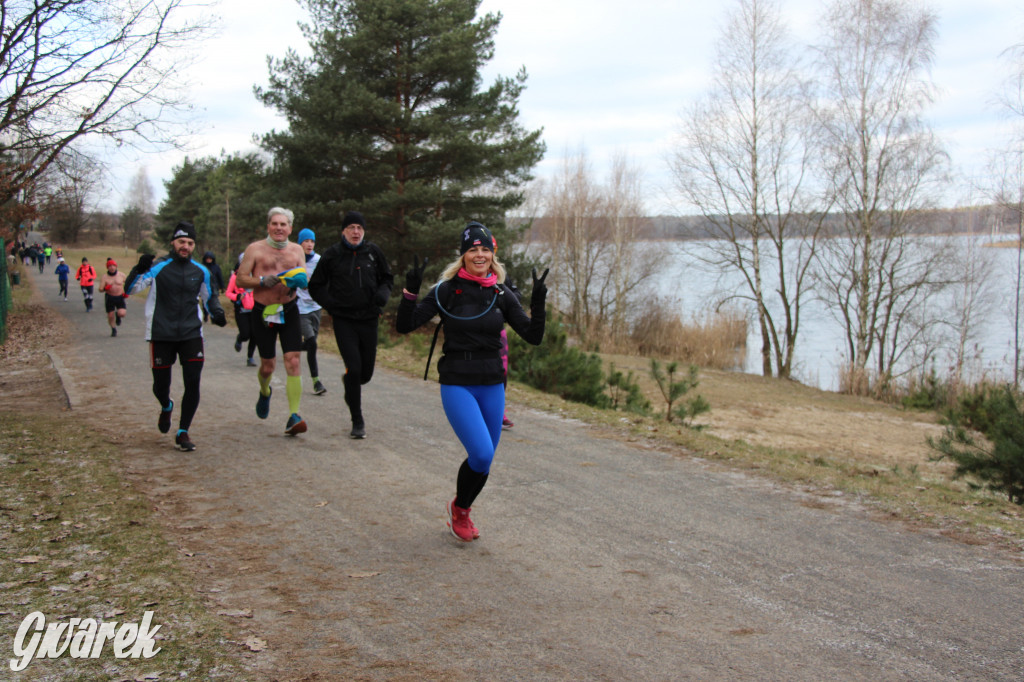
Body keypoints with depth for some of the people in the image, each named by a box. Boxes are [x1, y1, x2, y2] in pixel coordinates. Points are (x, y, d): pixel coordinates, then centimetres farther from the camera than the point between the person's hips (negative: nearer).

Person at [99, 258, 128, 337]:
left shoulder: (121, 275, 2)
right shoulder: (104, 277, -3)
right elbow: (100, 289, -7)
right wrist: (105, 288, -30)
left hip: (120, 297, 0)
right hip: (109, 298, 0)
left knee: (122, 313, -18)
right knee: (110, 316, 3)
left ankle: (118, 315, 21)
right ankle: (113, 329, 29)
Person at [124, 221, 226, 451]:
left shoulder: (200, 272, 8)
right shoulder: (158, 267, -3)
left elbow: (209, 296, 23)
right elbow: (130, 289, -10)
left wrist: (216, 312, 3)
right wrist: (139, 270, -28)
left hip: (191, 335, 2)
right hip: (161, 335, -2)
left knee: (193, 384, -8)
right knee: (160, 386, 5)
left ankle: (183, 433, 6)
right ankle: (166, 407, 42)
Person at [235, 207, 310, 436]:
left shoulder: (296, 250, 10)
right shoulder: (255, 249, 1)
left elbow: (304, 279, 13)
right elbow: (240, 279, -1)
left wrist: (298, 281, -11)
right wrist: (263, 281, -17)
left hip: (289, 311, 1)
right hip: (263, 313, -1)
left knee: (293, 361, -12)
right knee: (267, 366, 6)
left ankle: (293, 417, -12)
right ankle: (265, 393, 43)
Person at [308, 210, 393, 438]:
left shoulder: (373, 252, 4)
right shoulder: (332, 255, -1)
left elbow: (387, 278, 16)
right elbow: (315, 286, 7)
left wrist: (382, 293, -6)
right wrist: (330, 304, -9)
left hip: (369, 319, 3)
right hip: (343, 321, -2)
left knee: (366, 372, 6)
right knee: (354, 368, -12)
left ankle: (349, 381, 45)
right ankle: (357, 421, 1)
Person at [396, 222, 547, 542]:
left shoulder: (502, 295, 4)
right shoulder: (446, 291, -5)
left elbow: (533, 337, 1)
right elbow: (404, 326, -8)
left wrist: (538, 303, -14)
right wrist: (411, 290, -22)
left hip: (492, 386, 4)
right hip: (457, 385, -4)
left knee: (484, 461, 10)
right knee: (481, 455, -17)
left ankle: (461, 511, 38)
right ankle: (459, 509, 12)